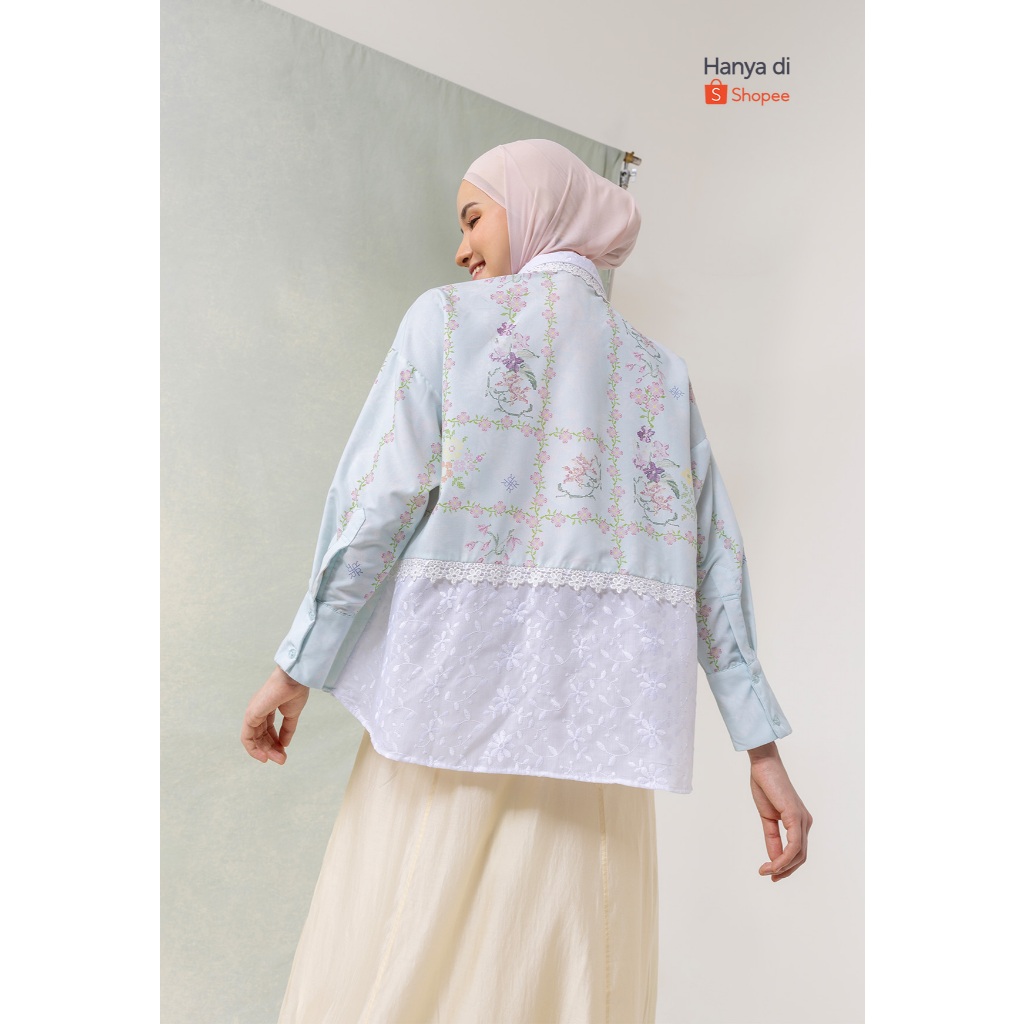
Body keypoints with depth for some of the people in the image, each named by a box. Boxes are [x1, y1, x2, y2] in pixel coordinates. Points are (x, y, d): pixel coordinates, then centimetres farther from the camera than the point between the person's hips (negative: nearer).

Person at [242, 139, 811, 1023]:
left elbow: (380, 499, -6)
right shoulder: (661, 369, 14)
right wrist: (762, 746, 9)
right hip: (598, 717, 4)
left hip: (453, 691, -3)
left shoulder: (450, 318, 4)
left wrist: (298, 668, 1)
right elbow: (715, 560, 8)